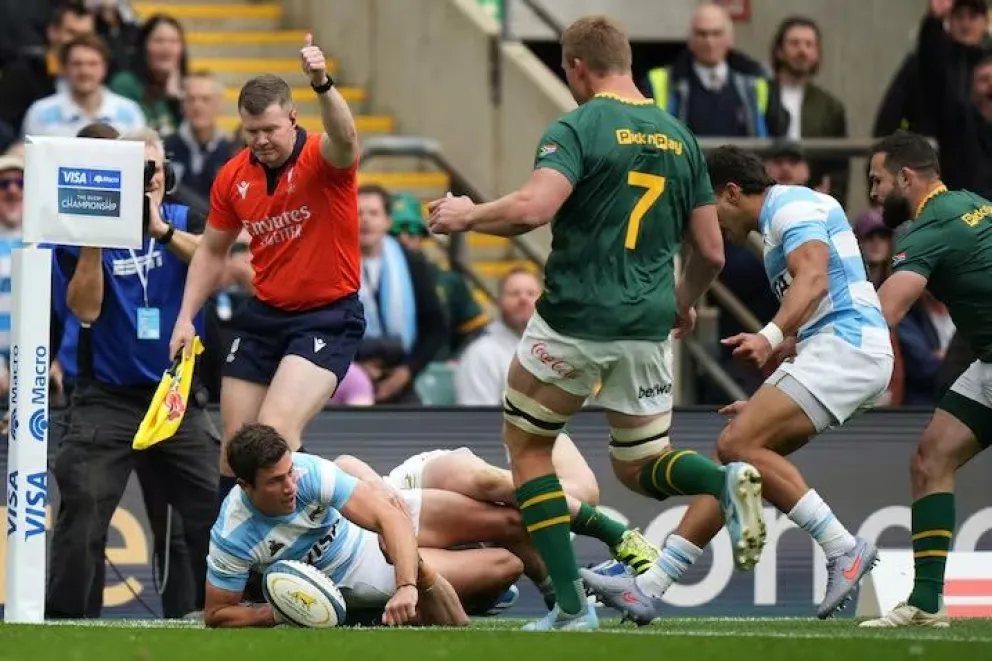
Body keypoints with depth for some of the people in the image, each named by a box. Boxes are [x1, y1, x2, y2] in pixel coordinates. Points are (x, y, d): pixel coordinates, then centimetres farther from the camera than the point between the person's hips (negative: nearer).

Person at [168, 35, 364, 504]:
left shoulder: (322, 160, -15)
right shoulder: (233, 177, 1)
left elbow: (344, 137, -41)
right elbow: (212, 252, 15)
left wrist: (322, 85, -60)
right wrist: (186, 318, 6)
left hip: (328, 316, -6)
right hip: (263, 315, 6)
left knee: (274, 431, -22)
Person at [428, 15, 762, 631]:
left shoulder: (577, 129, -8)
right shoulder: (679, 136, 11)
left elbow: (531, 208, -24)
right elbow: (712, 251, 12)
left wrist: (467, 215, -5)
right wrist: (684, 302, 32)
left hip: (575, 320, -5)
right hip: (648, 328, 5)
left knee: (527, 443, 16)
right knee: (640, 466, 18)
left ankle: (571, 604, 6)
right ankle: (727, 480, -16)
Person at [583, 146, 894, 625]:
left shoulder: (792, 207, -4)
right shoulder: (775, 226, 27)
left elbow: (814, 281, -22)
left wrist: (770, 337, -36)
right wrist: (765, 403, 32)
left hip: (847, 343, -10)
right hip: (827, 351, 10)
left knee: (739, 445, -20)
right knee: (733, 452, 3)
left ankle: (844, 549, -17)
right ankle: (650, 587, 0)